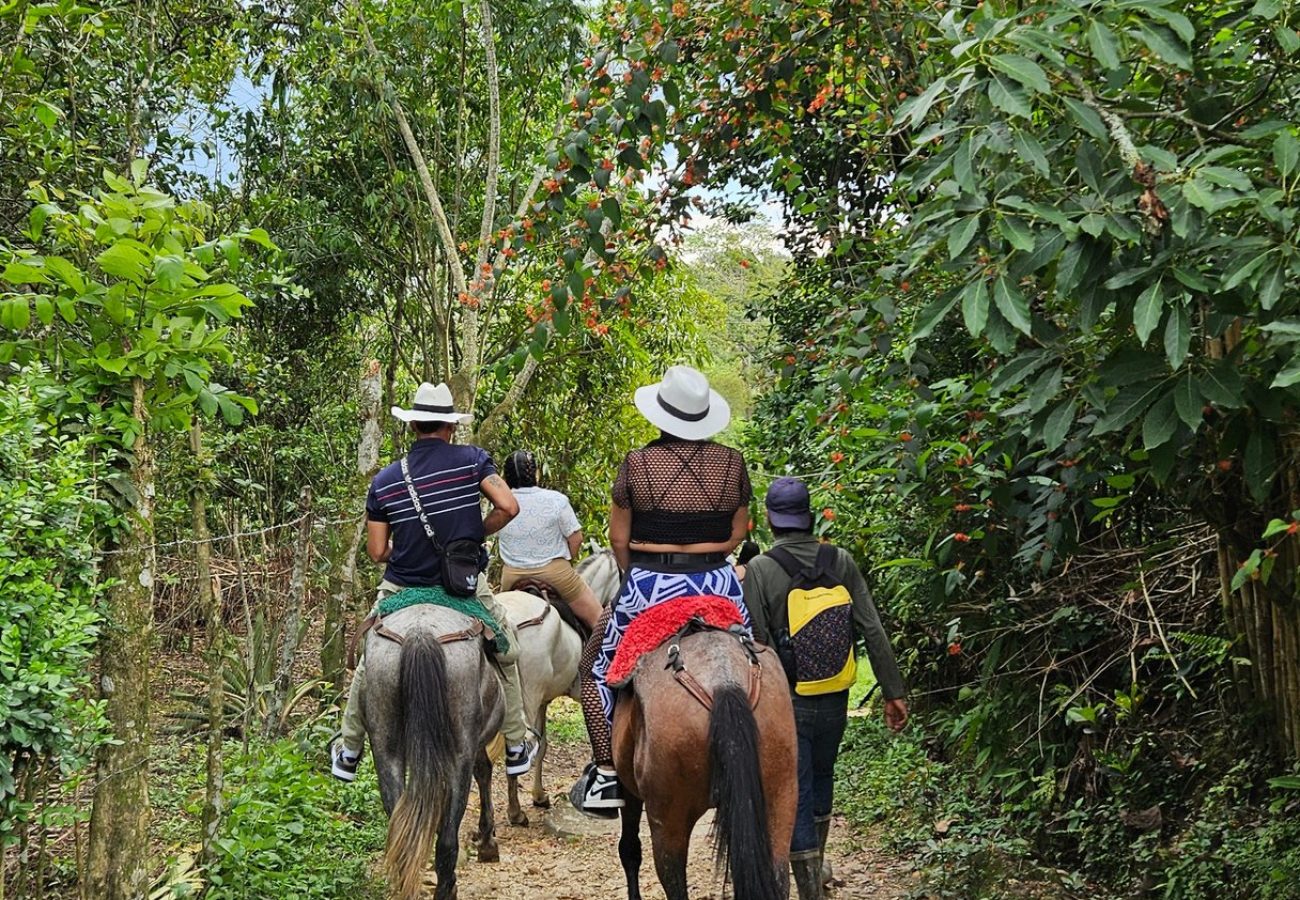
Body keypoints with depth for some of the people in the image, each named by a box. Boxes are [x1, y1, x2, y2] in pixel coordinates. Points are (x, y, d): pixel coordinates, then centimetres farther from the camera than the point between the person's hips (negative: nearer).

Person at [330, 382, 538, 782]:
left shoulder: (384, 480, -5)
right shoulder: (472, 459, -9)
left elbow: (377, 552, -3)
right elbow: (508, 507, -18)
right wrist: (475, 534, 1)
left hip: (402, 590, 1)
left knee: (369, 664, 23)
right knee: (506, 655, 23)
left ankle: (349, 753, 33)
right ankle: (517, 747, 28)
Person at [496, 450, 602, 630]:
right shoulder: (556, 500, -10)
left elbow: (498, 541, 10)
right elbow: (576, 538, -6)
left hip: (511, 575, 3)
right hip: (555, 573, -3)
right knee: (597, 618, 5)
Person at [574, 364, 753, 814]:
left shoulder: (636, 464, -8)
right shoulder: (732, 463, -2)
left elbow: (618, 539, -1)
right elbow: (738, 533, 8)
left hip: (649, 586, -2)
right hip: (719, 585, 2)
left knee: (598, 670, 18)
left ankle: (606, 773, 12)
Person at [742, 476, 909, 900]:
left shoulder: (760, 569, -13)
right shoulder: (841, 561, -3)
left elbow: (755, 643, -15)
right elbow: (873, 631, -4)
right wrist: (893, 692, 1)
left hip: (786, 702, -5)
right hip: (835, 700, 5)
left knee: (794, 799, 4)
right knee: (821, 777, 27)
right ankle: (816, 862, 45)